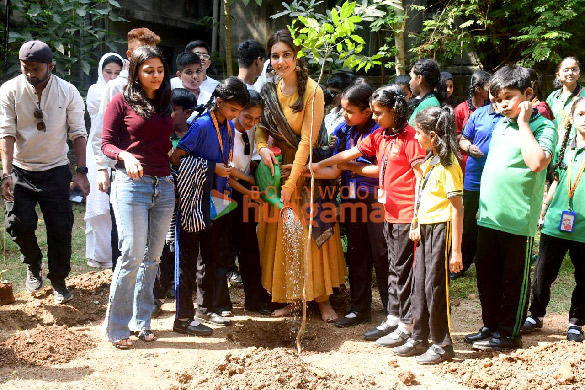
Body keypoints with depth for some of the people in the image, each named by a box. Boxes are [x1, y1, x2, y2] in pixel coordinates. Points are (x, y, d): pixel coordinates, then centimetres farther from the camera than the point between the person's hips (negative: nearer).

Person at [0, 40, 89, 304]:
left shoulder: (68, 92, -6)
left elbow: (77, 133, -4)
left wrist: (81, 172, -11)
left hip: (55, 170, 0)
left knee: (61, 228, -1)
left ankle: (58, 281, 21)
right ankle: (33, 265, 22)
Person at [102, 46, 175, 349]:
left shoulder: (165, 103, 15)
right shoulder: (122, 101, 1)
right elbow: (106, 143, -2)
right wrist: (125, 156, -20)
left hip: (163, 186, 5)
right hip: (131, 184, -5)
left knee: (153, 257, 7)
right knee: (132, 254, -10)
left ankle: (141, 320, 18)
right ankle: (116, 327, 1)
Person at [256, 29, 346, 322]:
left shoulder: (311, 91, -16)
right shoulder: (270, 91, 2)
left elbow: (307, 141, -18)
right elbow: (260, 127, 11)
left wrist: (291, 183, -20)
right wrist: (262, 147, -13)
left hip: (306, 169, -5)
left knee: (312, 234, -1)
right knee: (280, 234, 6)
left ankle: (322, 297, 9)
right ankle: (289, 296, 16)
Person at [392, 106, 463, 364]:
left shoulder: (448, 165, -16)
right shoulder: (429, 161, 11)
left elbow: (457, 209, -18)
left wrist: (456, 249, -19)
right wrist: (417, 225, 15)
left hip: (441, 229, -9)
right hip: (425, 229, 9)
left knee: (435, 286, -3)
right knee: (419, 285, 12)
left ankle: (442, 345, 9)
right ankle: (419, 339, 23)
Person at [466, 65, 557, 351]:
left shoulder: (543, 127, -10)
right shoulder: (500, 126, 12)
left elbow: (537, 162, -29)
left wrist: (523, 123, -21)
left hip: (518, 219, -7)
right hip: (489, 217, 7)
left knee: (513, 279, 6)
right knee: (486, 275, 16)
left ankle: (509, 333, 18)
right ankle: (490, 326, 30)